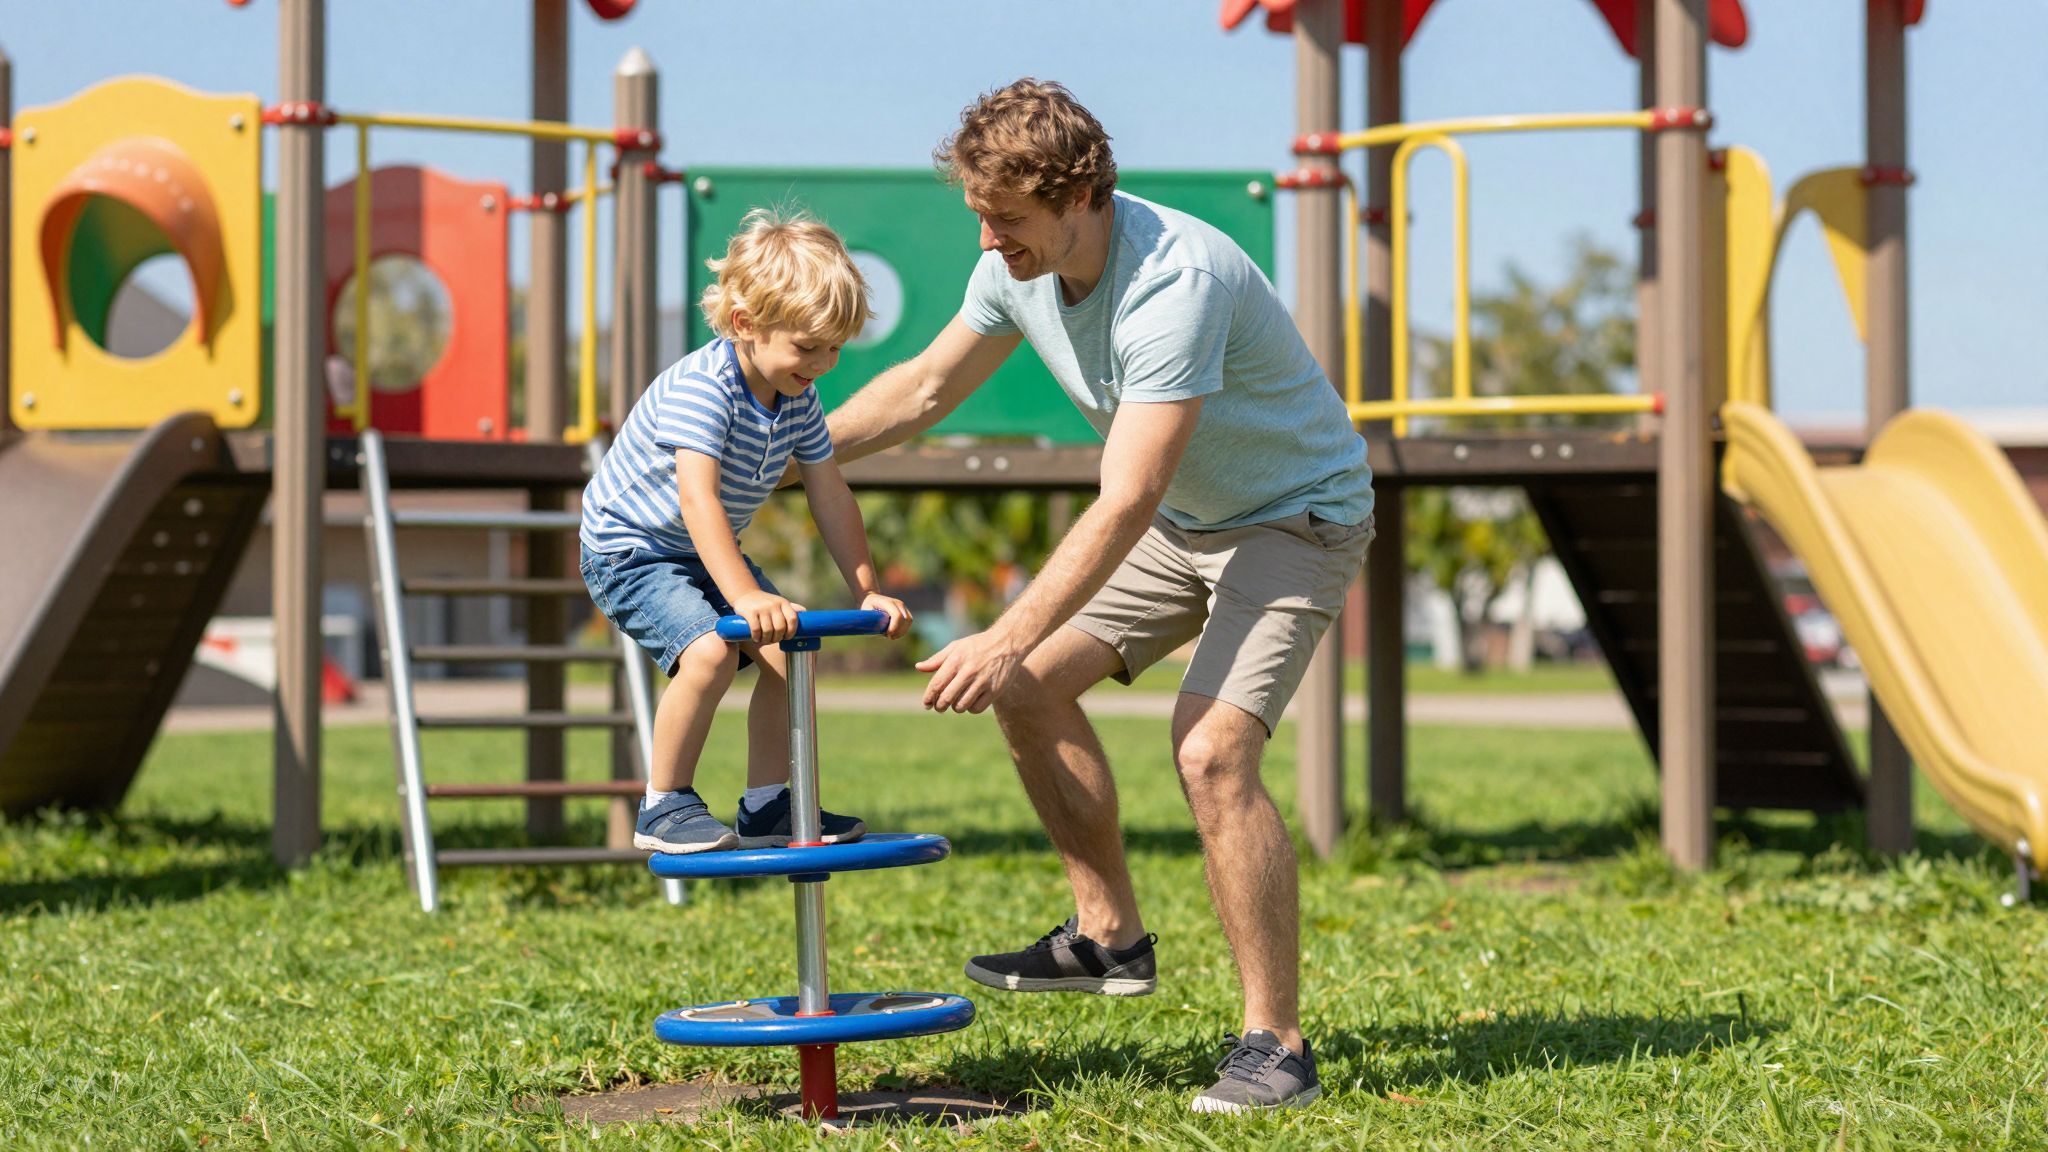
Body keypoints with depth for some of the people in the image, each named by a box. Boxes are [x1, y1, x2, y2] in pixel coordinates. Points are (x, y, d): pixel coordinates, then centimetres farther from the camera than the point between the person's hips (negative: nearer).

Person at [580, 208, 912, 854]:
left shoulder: (798, 399, -5)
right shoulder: (698, 387, -30)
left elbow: (829, 496, 3)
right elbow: (697, 498, -41)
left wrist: (867, 592, -4)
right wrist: (746, 596, -50)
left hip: (705, 553, 8)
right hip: (629, 550, -8)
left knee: (787, 650, -5)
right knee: (708, 651, -28)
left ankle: (766, 807, 6)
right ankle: (664, 807, -14)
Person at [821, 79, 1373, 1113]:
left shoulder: (1176, 282, -34)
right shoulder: (1018, 266, -8)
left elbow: (1125, 505, -36)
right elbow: (924, 388, 11)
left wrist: (1005, 640, -36)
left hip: (1296, 518, -9)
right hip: (1180, 518, 9)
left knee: (1211, 750, -25)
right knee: (1032, 688, 7)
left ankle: (1276, 1043, -16)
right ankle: (1110, 937, 22)